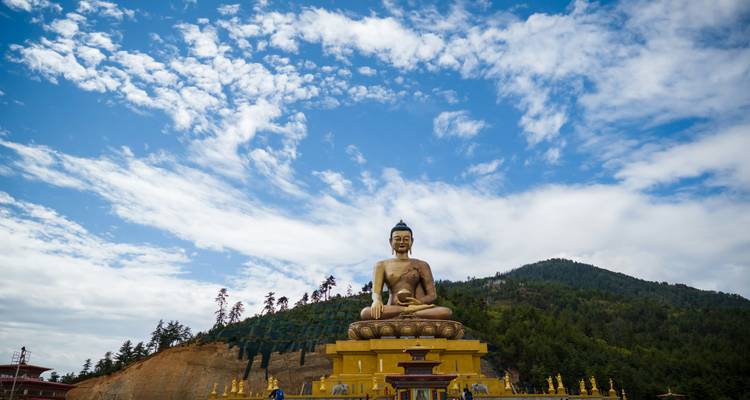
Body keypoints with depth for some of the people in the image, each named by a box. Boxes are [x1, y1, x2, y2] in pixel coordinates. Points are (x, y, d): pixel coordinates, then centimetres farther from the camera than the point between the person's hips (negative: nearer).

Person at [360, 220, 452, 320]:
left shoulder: (421, 265, 15)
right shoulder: (382, 265, 15)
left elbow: (432, 295, 10)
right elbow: (376, 291, 2)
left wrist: (420, 302, -14)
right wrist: (377, 301, -23)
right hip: (391, 308, 0)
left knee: (446, 312, -30)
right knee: (365, 313, -35)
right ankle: (410, 310, -28)